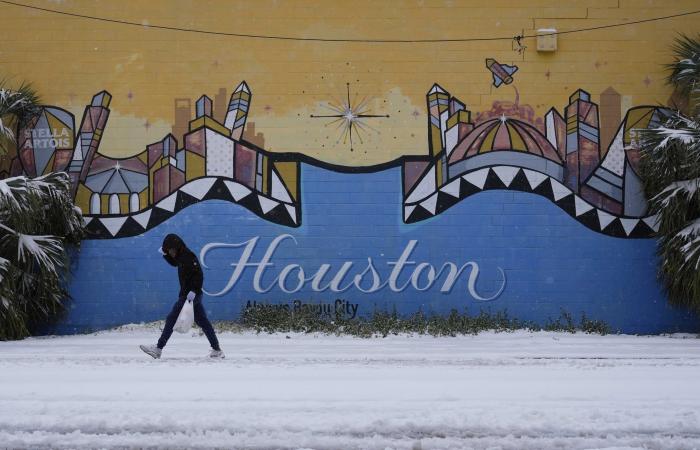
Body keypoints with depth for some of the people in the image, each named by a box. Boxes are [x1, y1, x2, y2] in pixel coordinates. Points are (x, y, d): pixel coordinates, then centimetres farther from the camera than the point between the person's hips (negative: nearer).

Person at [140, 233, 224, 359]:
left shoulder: (188, 256, -16)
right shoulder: (181, 256, 14)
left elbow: (199, 275, -23)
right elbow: (174, 263, 36)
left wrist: (193, 290, -29)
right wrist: (165, 254, 20)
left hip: (190, 295, -10)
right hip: (191, 295, 10)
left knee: (171, 319, -6)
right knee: (202, 322, 10)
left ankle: (158, 349, -3)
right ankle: (217, 350, 11)